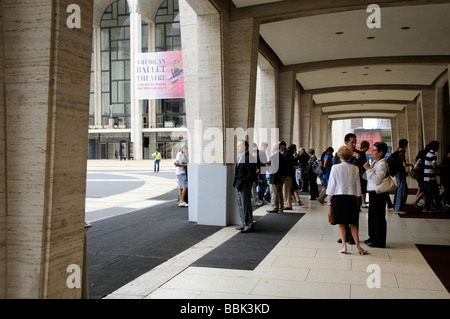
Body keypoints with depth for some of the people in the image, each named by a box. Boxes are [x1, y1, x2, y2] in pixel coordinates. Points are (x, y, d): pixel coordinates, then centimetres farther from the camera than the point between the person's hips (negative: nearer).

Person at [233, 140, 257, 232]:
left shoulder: (249, 158, -13)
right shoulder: (240, 157, 16)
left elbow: (251, 174, -16)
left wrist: (243, 183, -19)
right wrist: (235, 182, 12)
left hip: (245, 186, -10)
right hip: (238, 185, 10)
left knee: (245, 205, -5)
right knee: (240, 205, 14)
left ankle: (249, 225, 3)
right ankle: (245, 224, 23)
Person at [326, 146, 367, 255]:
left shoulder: (335, 167, -6)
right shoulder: (355, 169, 0)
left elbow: (332, 184, -4)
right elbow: (358, 186, 6)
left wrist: (329, 199, 4)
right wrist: (357, 199, 16)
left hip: (338, 197, -2)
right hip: (351, 198, 2)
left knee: (341, 223, 6)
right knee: (353, 223, 10)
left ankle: (344, 246, 4)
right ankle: (358, 246, 7)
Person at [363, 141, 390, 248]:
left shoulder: (382, 164, -15)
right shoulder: (374, 162, 14)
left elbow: (377, 179, -24)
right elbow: (368, 177, 18)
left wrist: (369, 169, -20)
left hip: (379, 193, -9)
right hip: (373, 192, 9)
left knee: (378, 216, -2)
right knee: (372, 215, 16)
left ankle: (379, 241, 7)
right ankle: (373, 237, 28)